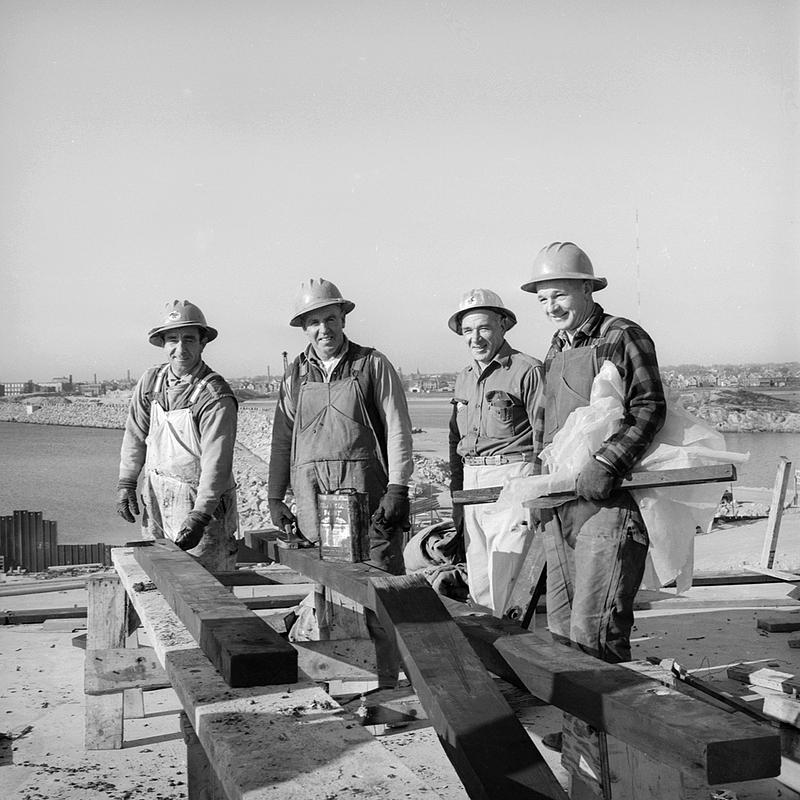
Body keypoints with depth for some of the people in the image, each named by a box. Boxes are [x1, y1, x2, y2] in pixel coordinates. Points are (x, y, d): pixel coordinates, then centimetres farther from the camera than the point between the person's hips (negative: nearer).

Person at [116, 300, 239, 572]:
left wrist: (200, 515, -28)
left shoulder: (216, 397, -17)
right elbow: (136, 434, 12)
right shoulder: (151, 381, 2)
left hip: (203, 503, -5)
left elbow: (216, 463, -22)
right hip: (156, 500, 5)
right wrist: (126, 483, 5)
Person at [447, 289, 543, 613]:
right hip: (472, 485, 8)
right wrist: (456, 495, 19)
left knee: (505, 584, -9)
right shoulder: (464, 378, 17)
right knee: (477, 584, 11)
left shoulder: (527, 371, -7)